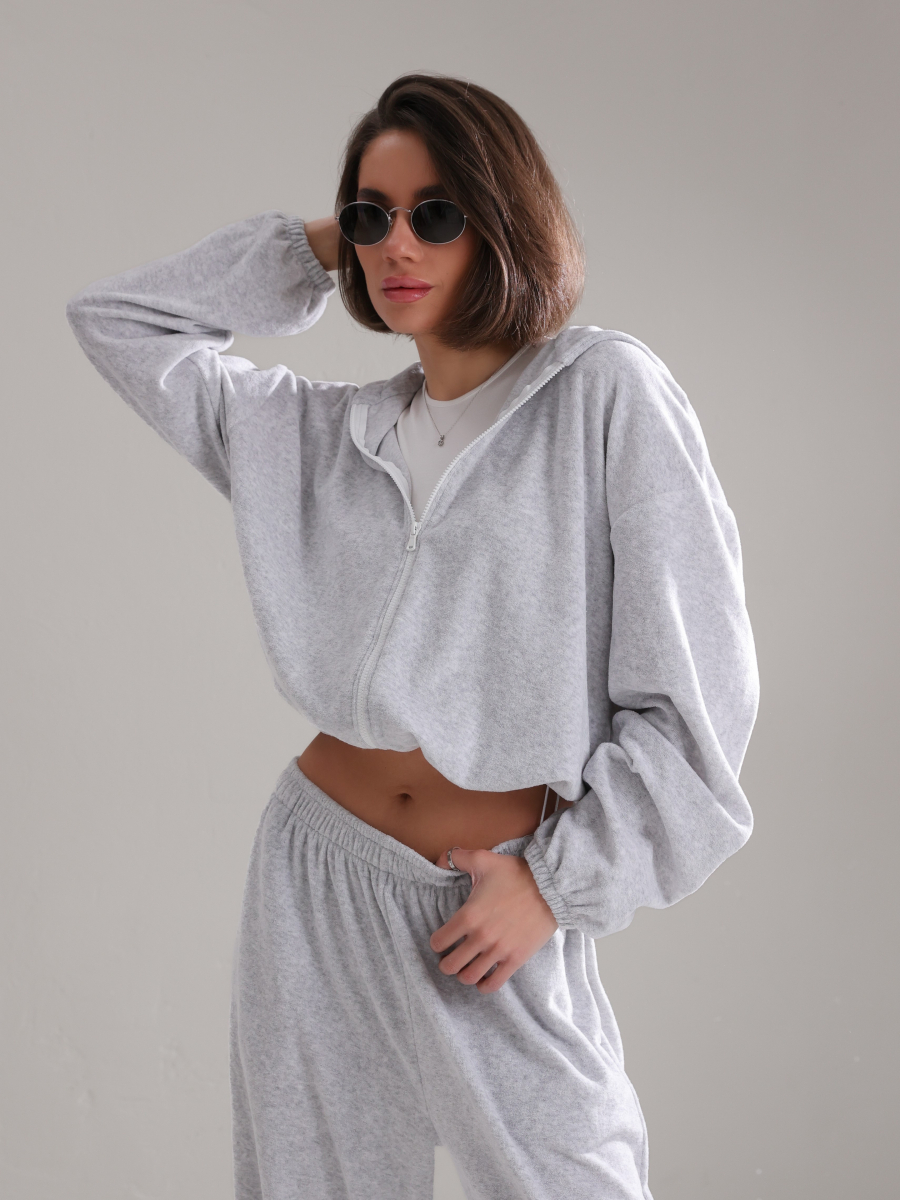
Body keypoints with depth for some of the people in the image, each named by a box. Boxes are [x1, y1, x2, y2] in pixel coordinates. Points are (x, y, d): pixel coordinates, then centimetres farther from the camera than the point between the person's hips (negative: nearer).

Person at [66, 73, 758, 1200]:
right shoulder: (326, 431, 6)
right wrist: (317, 249, 7)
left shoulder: (607, 391, -7)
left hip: (505, 900, -3)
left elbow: (695, 687, -8)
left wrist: (558, 880, -8)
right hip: (321, 873, 4)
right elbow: (116, 319, 14)